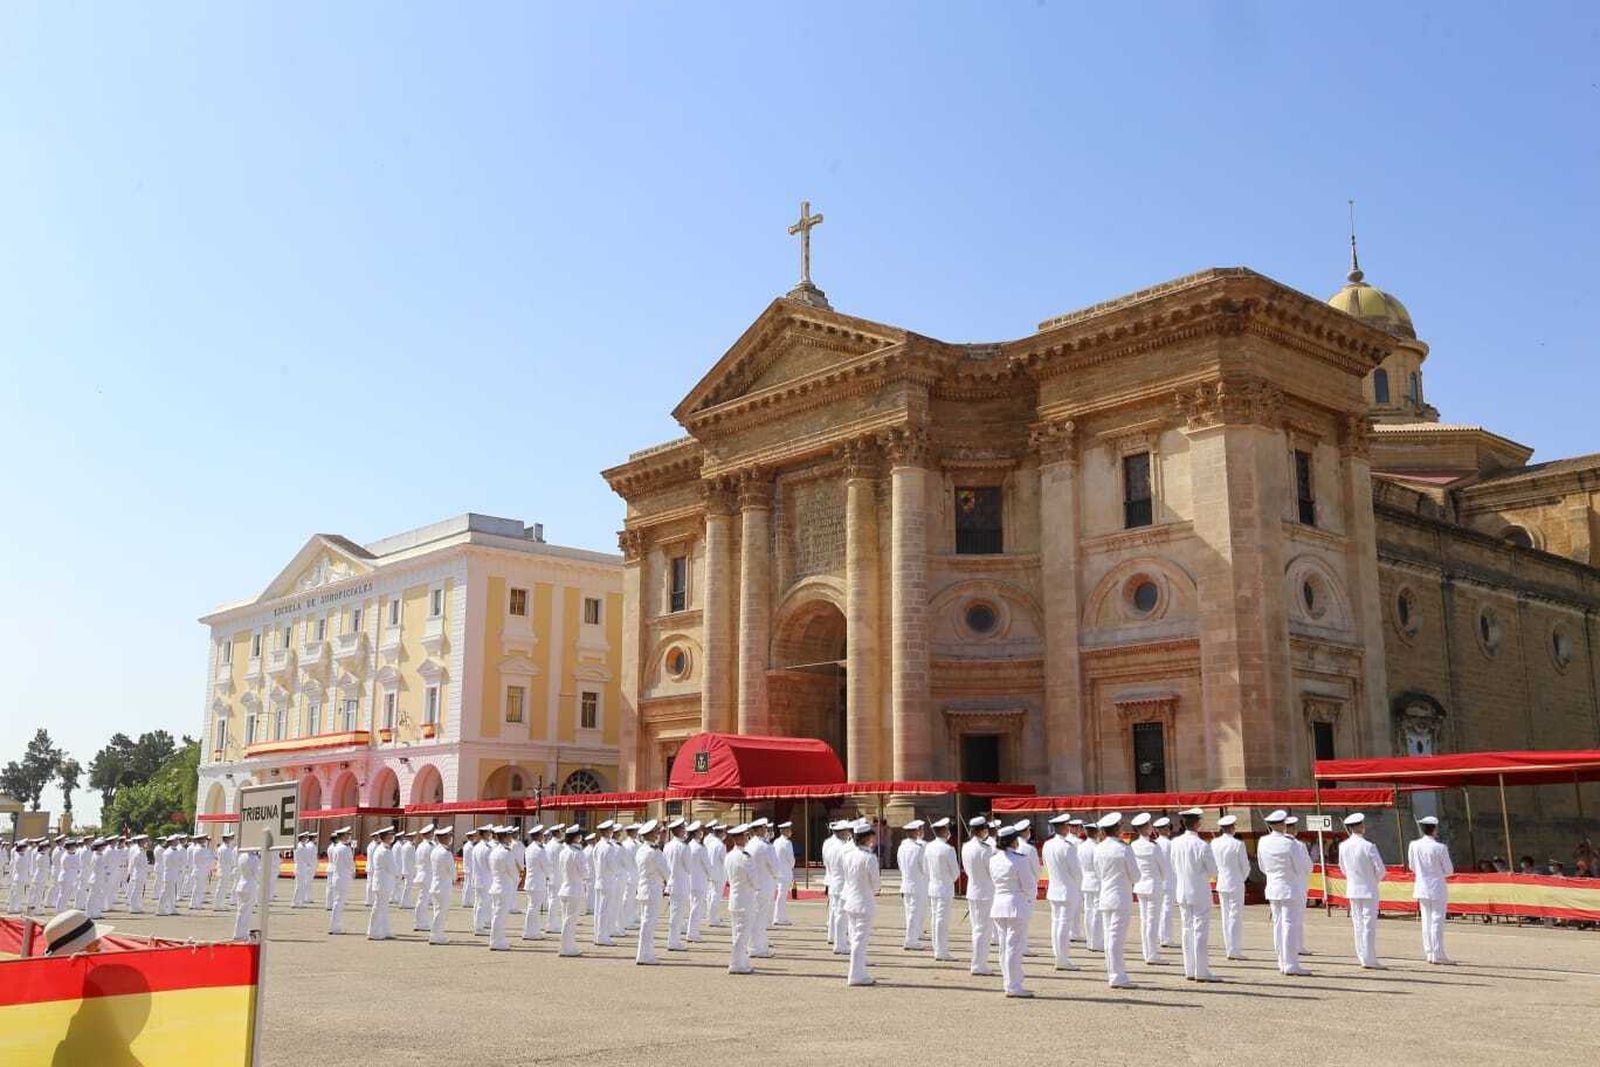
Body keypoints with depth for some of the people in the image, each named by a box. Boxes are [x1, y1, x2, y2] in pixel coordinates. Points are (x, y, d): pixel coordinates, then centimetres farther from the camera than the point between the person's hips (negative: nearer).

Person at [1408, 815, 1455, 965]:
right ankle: (1438, 956, 2)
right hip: (1437, 888, -5)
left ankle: (1429, 954, 18)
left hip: (1421, 888, 5)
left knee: (1426, 921, 13)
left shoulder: (1414, 845, -3)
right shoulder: (1439, 847, -16)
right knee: (1437, 921, 0)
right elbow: (1449, 870, -7)